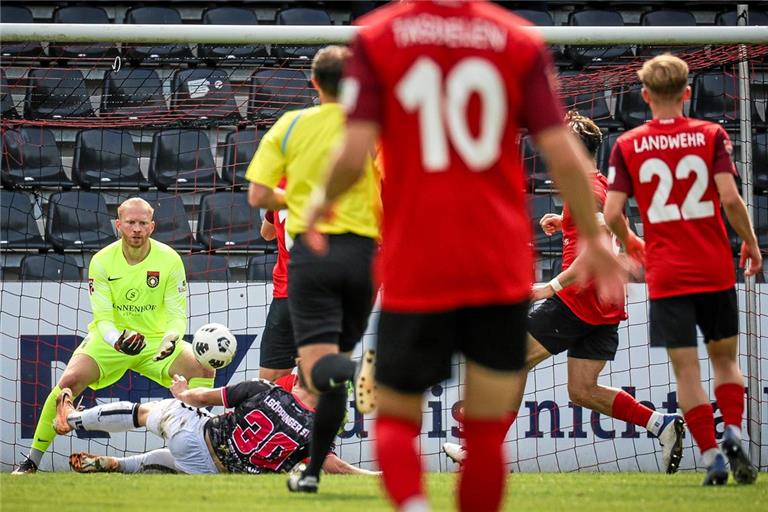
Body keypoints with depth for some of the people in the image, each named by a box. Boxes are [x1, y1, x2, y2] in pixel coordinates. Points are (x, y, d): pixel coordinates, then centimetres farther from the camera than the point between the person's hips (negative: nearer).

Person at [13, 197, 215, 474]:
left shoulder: (169, 260, -12)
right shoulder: (102, 261, -13)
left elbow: (177, 315, -11)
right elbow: (103, 319, -15)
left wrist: (170, 339, -35)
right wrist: (118, 339, -38)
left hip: (156, 339, 1)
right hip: (110, 338, -1)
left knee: (203, 368, -23)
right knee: (71, 379, -26)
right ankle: (32, 459, -13)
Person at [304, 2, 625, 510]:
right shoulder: (521, 42, 0)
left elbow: (353, 156, -11)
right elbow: (564, 157, -4)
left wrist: (323, 199, 11)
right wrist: (594, 239, 10)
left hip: (414, 271, -1)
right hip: (502, 270, 1)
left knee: (396, 416, 10)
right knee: (486, 430, 9)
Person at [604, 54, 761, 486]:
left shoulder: (628, 146, 0)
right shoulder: (711, 135, -2)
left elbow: (612, 214, -5)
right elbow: (729, 198, -11)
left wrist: (631, 243, 16)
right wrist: (751, 242, 5)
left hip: (667, 275, -1)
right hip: (715, 269, 1)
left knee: (687, 369, 3)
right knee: (725, 357, 17)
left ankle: (712, 457, -3)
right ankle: (733, 435, -3)